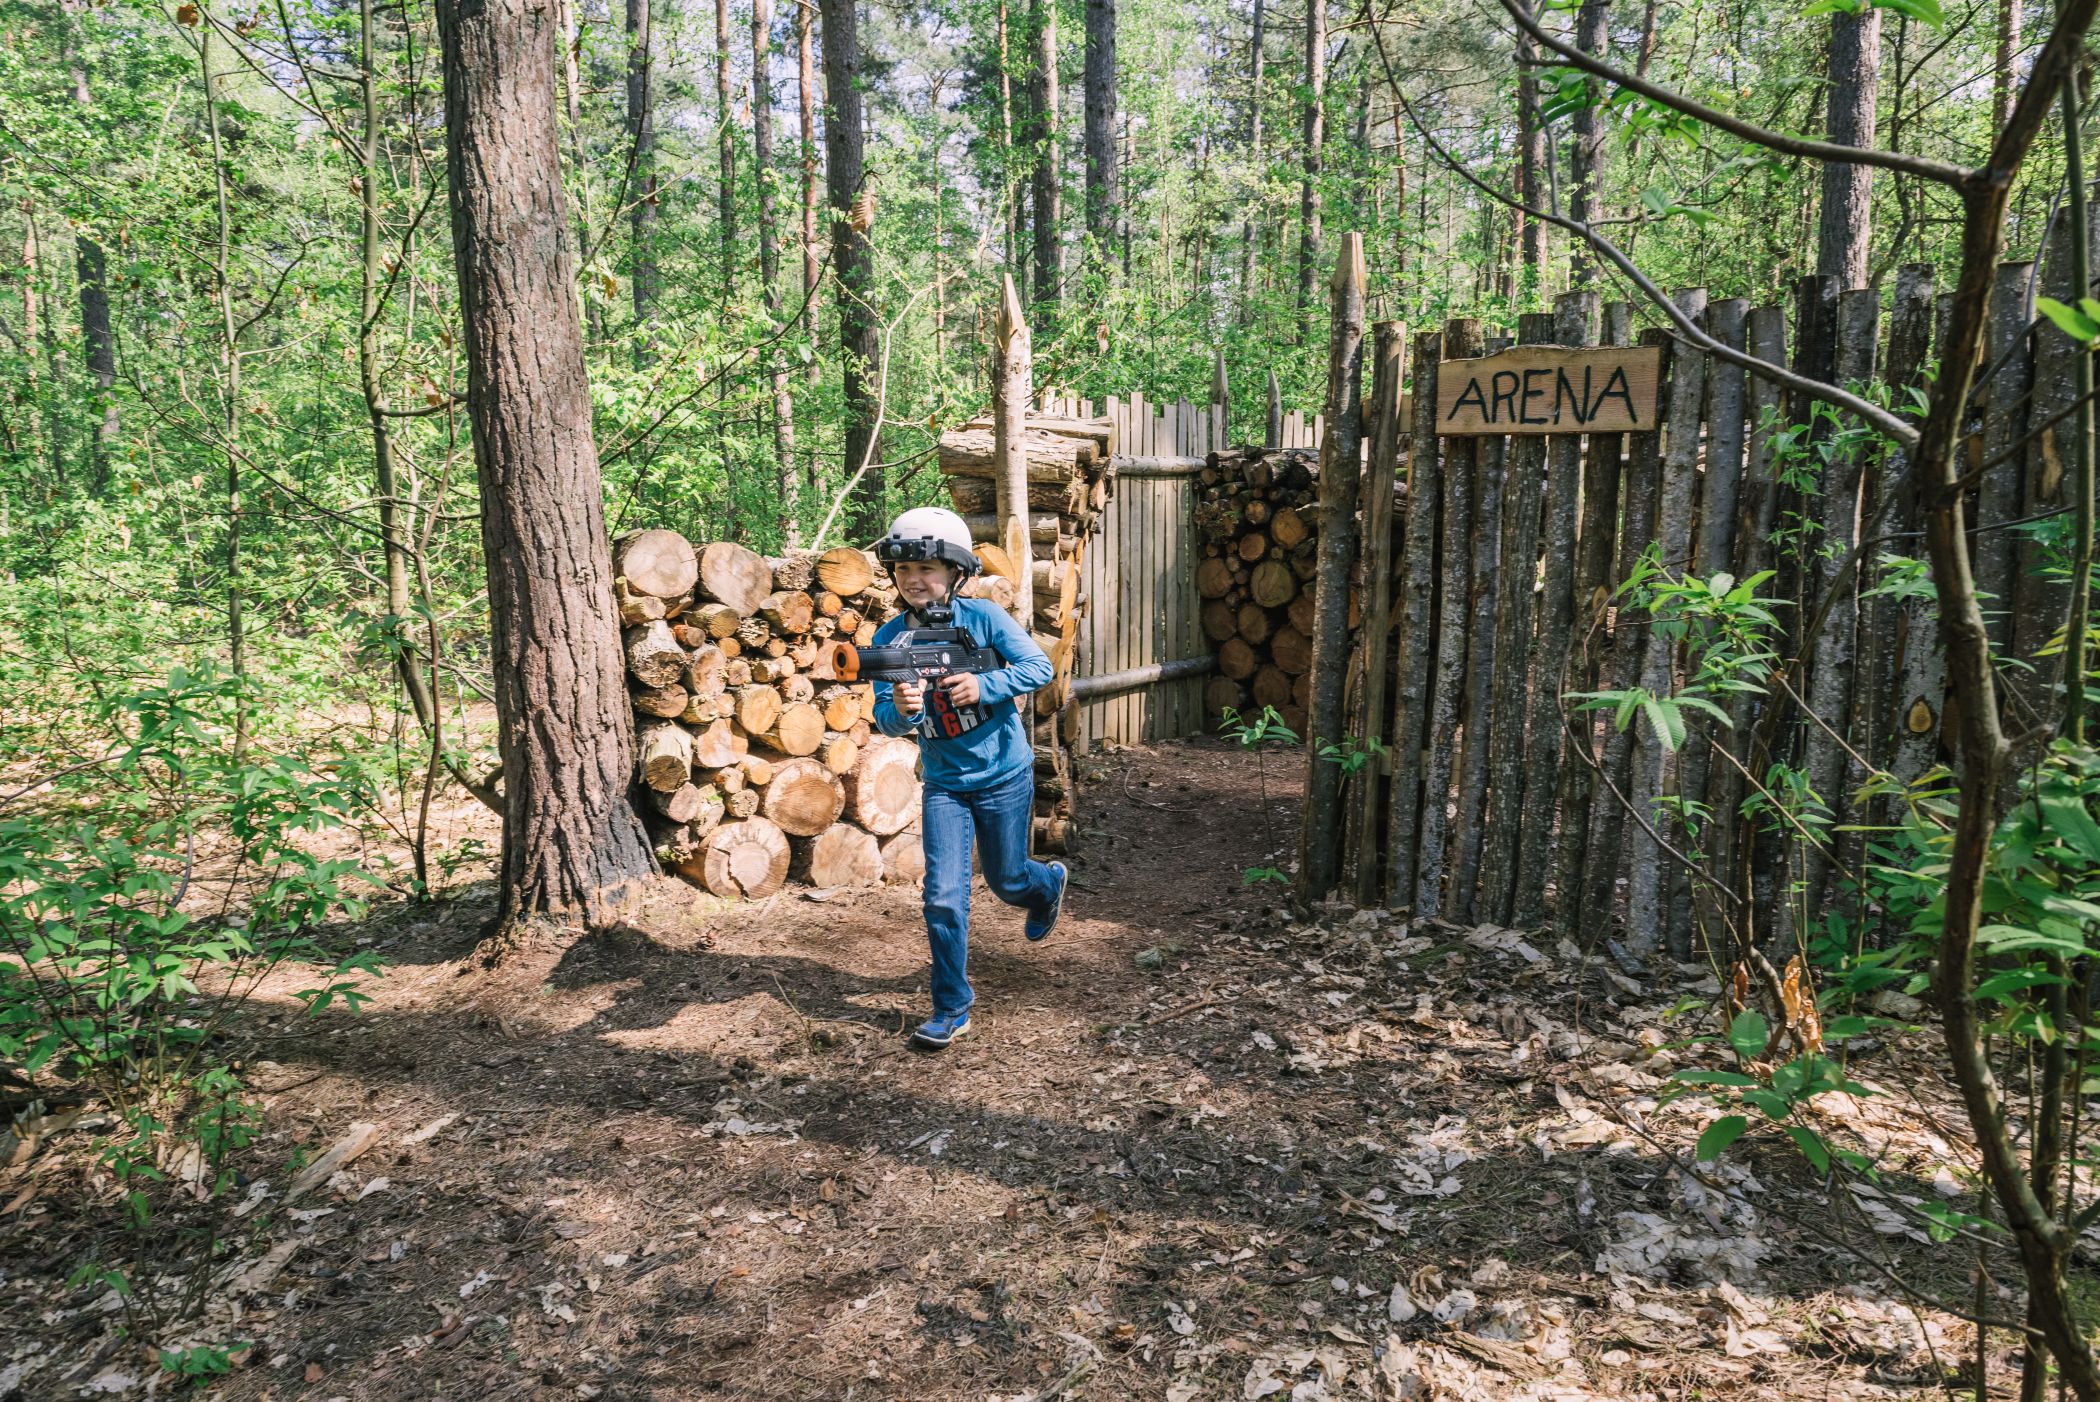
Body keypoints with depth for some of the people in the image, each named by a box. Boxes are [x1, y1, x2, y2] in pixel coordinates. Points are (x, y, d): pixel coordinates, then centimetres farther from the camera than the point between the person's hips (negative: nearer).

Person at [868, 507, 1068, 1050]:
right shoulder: (890, 638, -8)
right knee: (944, 897, -5)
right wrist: (901, 709, -38)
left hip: (1003, 775, -1)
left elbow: (1039, 667, -16)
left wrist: (983, 686, -31)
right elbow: (884, 719, -14)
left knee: (1007, 882, 15)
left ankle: (1049, 882, 52)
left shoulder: (983, 616, -13)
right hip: (944, 784, 2)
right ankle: (951, 1009, 9)